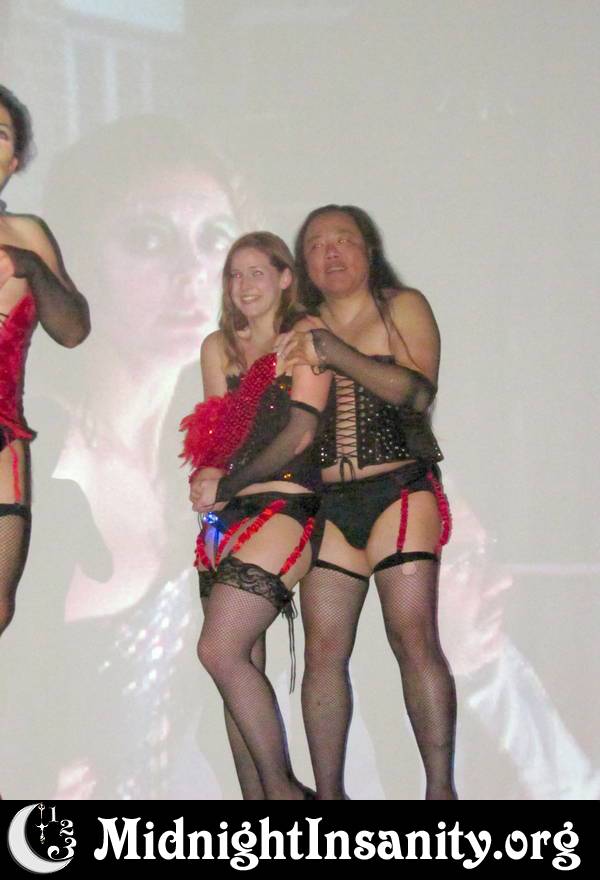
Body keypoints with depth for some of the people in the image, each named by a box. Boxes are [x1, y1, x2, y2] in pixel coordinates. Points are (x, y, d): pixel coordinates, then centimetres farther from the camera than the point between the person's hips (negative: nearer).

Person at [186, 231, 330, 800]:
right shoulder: (218, 346, 18)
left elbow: (300, 432, -7)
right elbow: (214, 432, 15)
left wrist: (225, 485, -8)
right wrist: (207, 482, -6)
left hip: (281, 505, -6)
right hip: (227, 517, 6)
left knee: (220, 651, -17)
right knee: (242, 665, 2)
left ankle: (282, 788, -9)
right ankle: (255, 795, 5)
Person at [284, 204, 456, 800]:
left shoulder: (402, 308, 4)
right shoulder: (303, 331, 15)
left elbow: (419, 392, -11)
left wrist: (341, 356, -23)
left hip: (398, 493, -4)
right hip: (327, 504, 4)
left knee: (413, 637, -14)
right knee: (323, 650, -3)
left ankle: (440, 788, -14)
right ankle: (329, 793, 1)